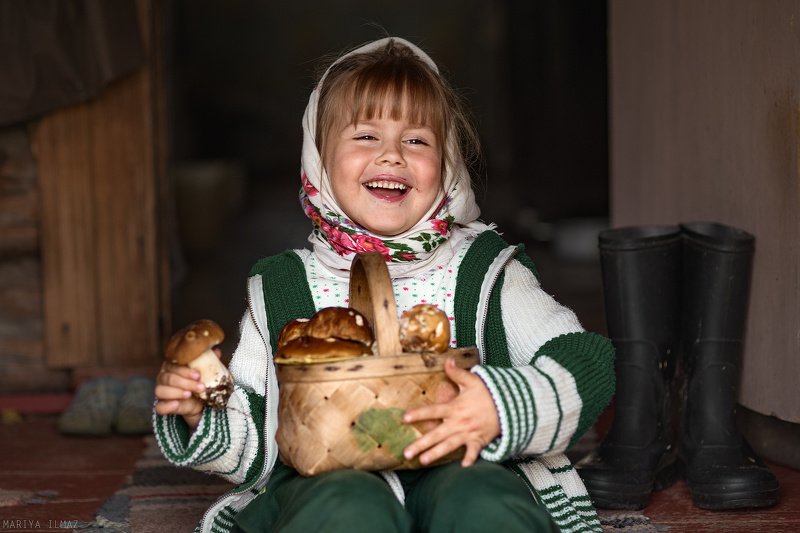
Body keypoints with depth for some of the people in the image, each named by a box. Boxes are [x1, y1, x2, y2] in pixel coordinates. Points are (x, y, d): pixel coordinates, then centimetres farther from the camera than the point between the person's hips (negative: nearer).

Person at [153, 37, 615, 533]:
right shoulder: (281, 288, 8)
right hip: (326, 480, 0)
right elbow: (254, 449, 12)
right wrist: (198, 415, -10)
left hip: (460, 475, 0)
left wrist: (502, 405, -24)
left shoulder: (485, 269, 6)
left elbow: (588, 362, -5)